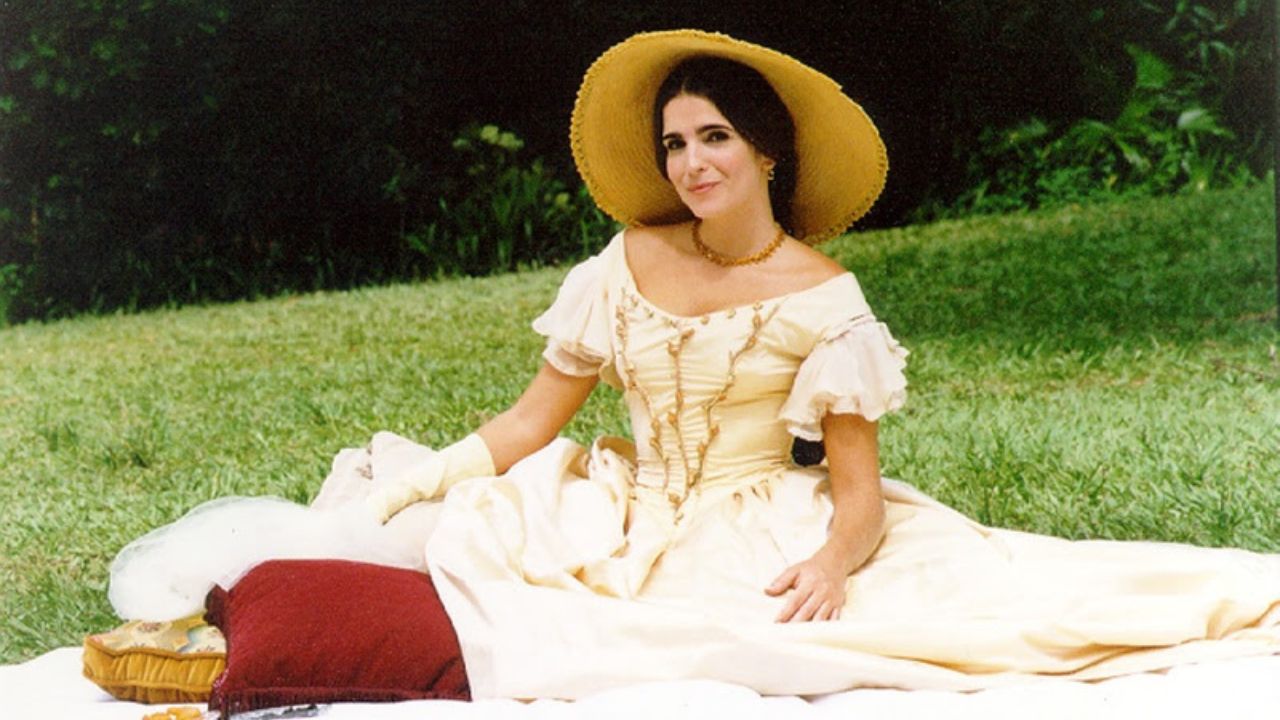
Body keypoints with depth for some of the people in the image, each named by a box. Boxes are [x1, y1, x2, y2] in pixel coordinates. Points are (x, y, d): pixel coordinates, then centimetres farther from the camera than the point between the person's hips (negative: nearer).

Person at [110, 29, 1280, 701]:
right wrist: (412, 487, -10)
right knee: (452, 535, -19)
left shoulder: (821, 298, -8)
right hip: (632, 532, 3)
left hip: (765, 539, -2)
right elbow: (532, 423, 3)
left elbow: (858, 490, -10)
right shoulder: (630, 265, 1)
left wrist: (832, 561, -33)